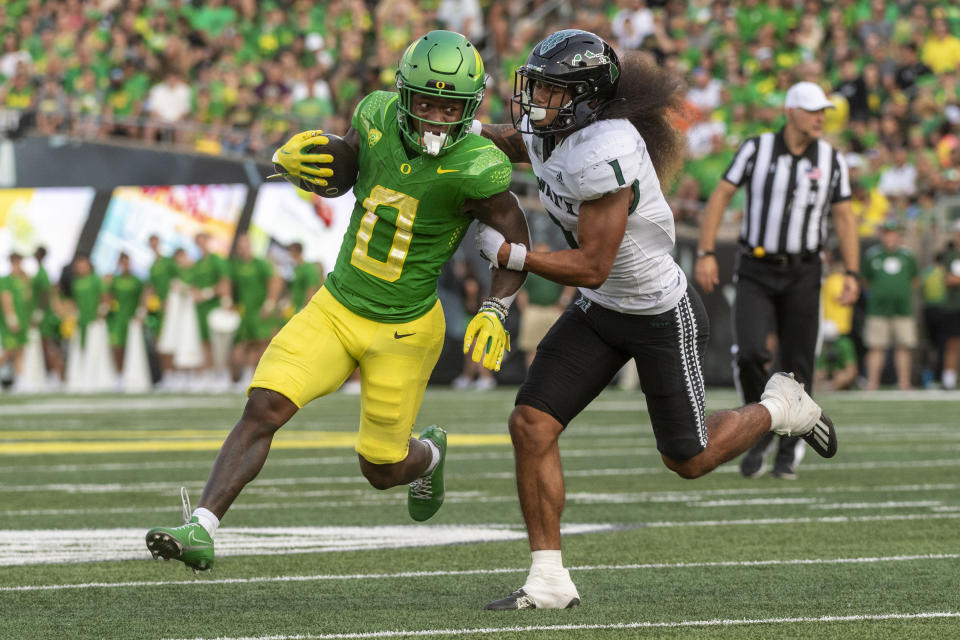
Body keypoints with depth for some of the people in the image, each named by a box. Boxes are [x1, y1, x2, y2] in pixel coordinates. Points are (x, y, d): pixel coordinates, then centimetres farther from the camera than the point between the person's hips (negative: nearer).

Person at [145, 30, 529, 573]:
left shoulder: (476, 169, -21)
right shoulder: (377, 118, -10)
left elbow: (517, 243, -7)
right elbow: (332, 176, 10)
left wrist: (495, 313, -21)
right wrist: (294, 159, -12)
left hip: (402, 330, -3)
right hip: (336, 308, 3)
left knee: (382, 469, 9)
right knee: (263, 409, -16)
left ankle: (428, 455, 45)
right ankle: (202, 530, -17)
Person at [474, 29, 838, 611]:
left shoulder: (603, 156, -34)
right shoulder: (545, 130, -7)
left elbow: (592, 267, -30)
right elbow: (514, 142, 21)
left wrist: (506, 254, -27)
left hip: (664, 318, -8)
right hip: (599, 313, 8)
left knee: (689, 460, 8)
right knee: (531, 426, -8)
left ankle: (783, 408, 36)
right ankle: (549, 581, -2)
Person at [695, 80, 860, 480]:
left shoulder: (831, 160, 2)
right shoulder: (757, 150, -4)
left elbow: (844, 218, 7)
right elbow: (720, 196, -2)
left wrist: (852, 274, -2)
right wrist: (706, 254, -9)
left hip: (802, 274, 1)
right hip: (757, 273, -1)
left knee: (797, 367, 1)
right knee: (749, 353, -18)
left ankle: (789, 450, 18)